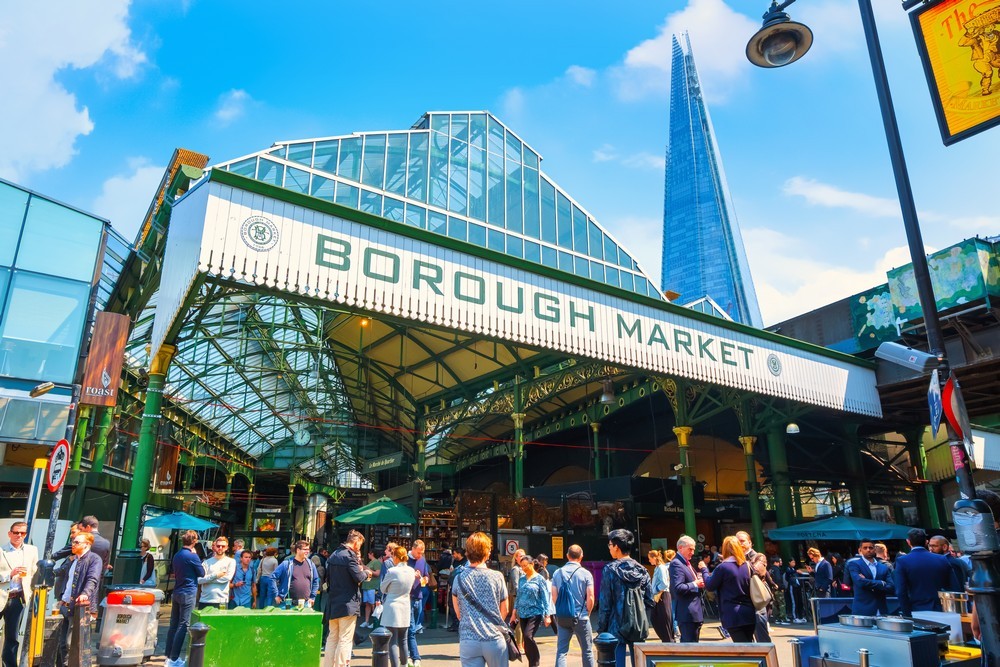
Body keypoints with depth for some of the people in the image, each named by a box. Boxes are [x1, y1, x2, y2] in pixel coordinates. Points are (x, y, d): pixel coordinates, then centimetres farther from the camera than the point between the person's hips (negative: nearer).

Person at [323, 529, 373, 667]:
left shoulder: (333, 555, 11)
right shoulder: (350, 555, -16)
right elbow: (359, 578, -18)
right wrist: (366, 573, 0)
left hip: (333, 603, 8)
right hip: (347, 604, -8)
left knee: (332, 638, 15)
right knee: (345, 640, -2)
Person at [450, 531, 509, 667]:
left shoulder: (459, 578, -2)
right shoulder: (497, 577, -5)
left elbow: (458, 614, 9)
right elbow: (504, 611, 7)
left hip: (468, 641, 0)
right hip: (495, 639, 0)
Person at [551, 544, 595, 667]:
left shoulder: (557, 573, 2)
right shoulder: (585, 574, -7)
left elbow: (554, 597, 3)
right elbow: (590, 598, -8)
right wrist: (587, 613, 8)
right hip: (581, 617, -2)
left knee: (561, 651, 5)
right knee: (587, 651, 12)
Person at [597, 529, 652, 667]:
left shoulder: (610, 570, -10)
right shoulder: (642, 571, 2)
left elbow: (604, 604, -8)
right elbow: (650, 602, 5)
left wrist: (601, 628, -1)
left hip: (617, 627, -4)